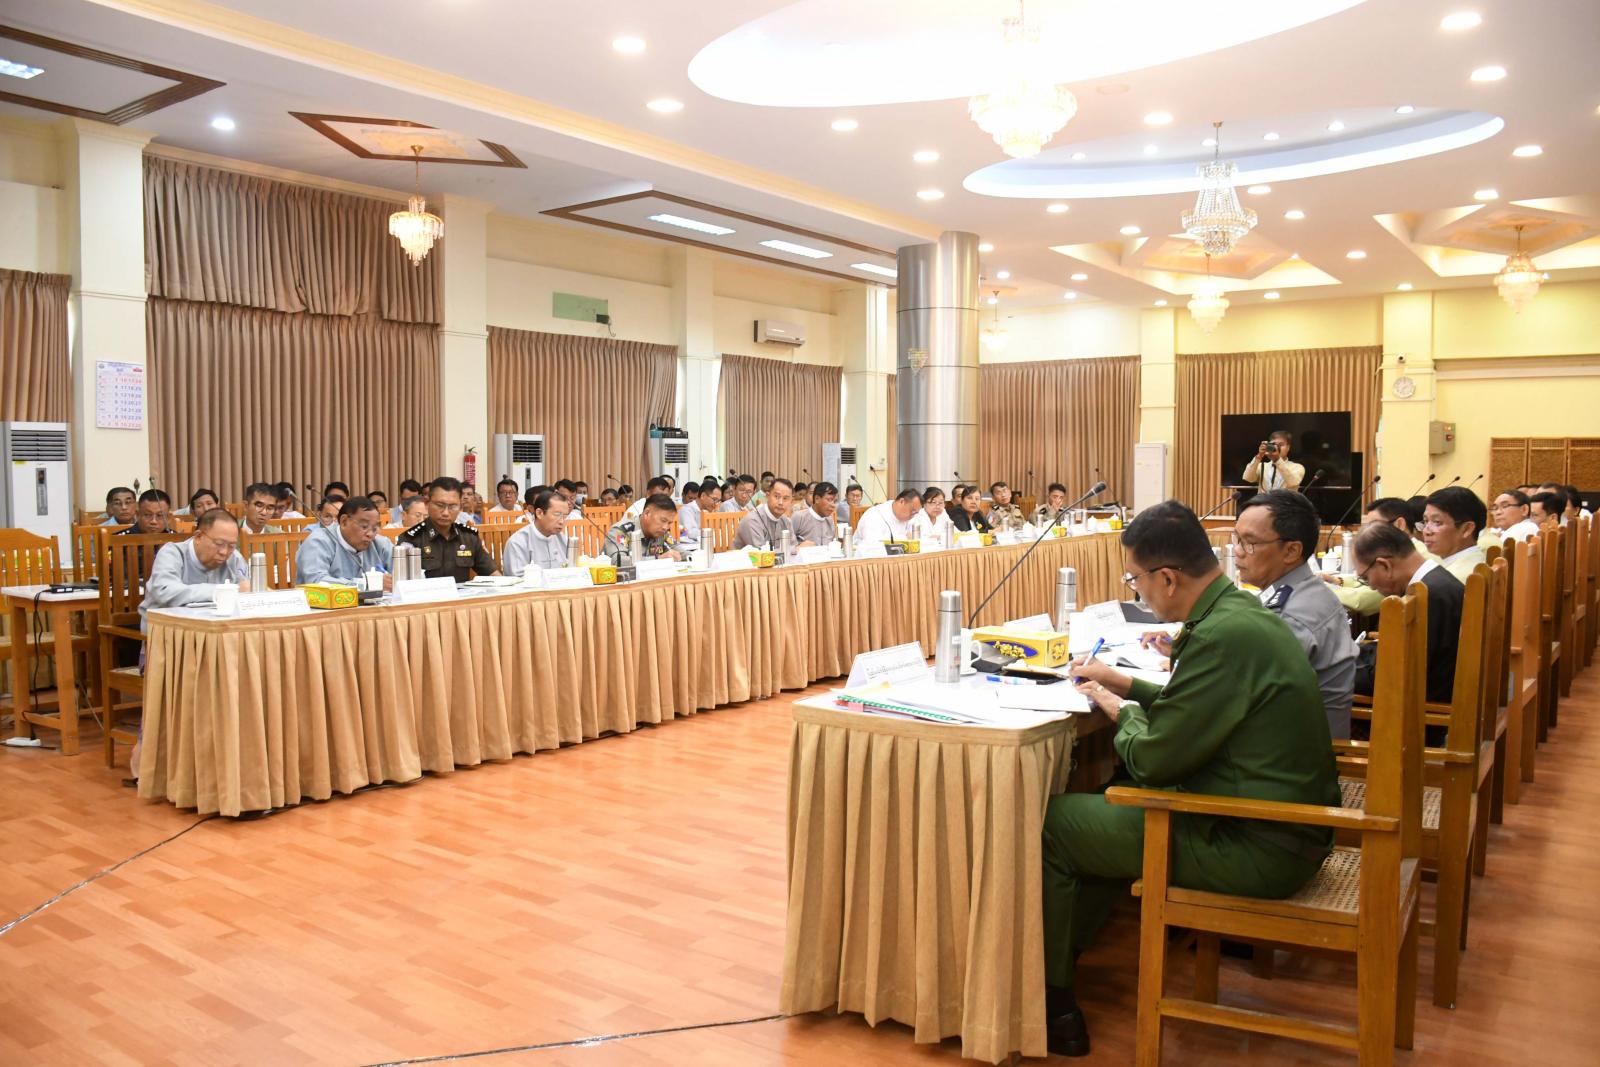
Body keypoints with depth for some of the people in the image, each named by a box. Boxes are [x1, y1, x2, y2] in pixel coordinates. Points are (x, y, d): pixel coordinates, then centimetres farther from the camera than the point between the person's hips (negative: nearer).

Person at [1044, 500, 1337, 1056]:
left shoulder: (1222, 636, -25)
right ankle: (1061, 962, 28)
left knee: (1047, 821, -4)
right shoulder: (1245, 611, 6)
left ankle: (1050, 1003, 13)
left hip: (1257, 852, -10)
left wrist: (1120, 711, -1)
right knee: (1104, 807, 23)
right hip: (1287, 827, 10)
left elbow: (1151, 761, -20)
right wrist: (1128, 686, 16)